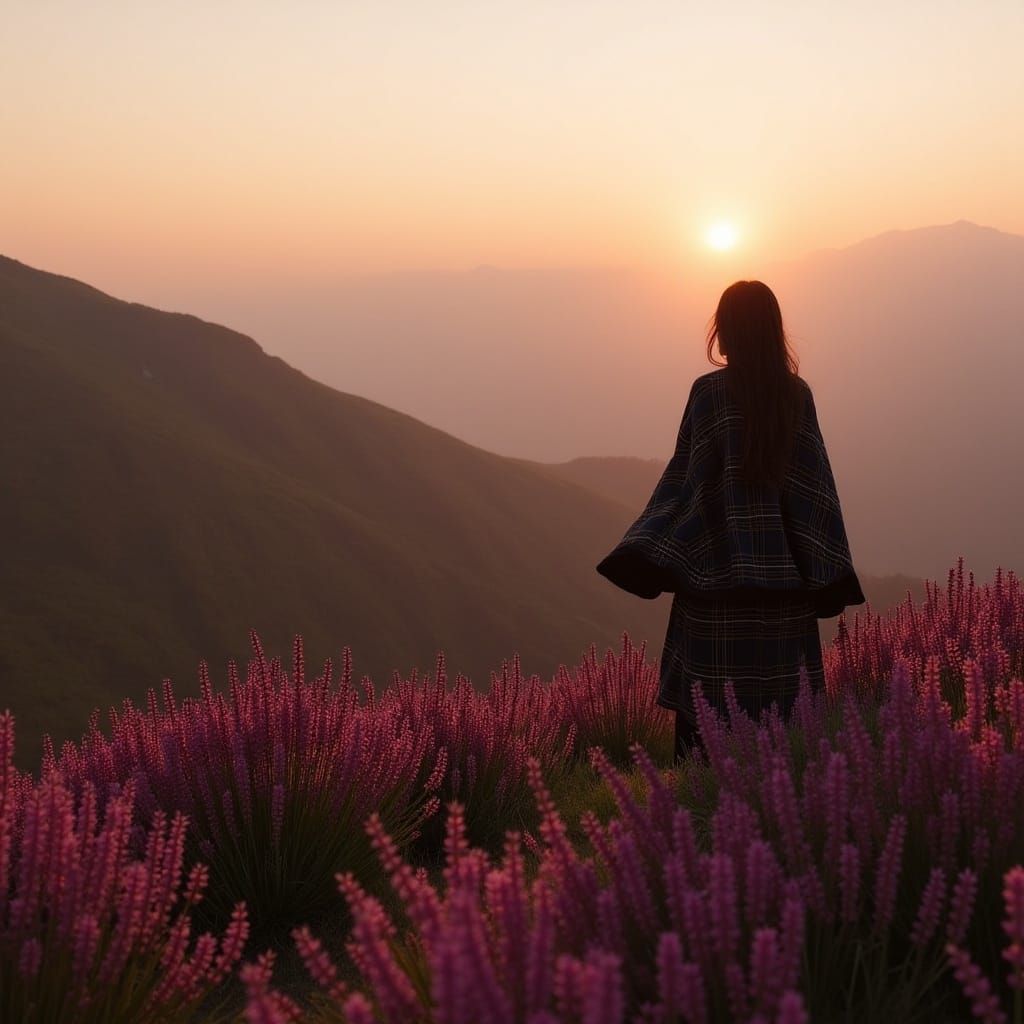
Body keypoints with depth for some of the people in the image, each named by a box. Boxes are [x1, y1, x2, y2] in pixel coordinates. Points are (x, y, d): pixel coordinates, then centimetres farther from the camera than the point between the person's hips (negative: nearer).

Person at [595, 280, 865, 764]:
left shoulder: (709, 392, -6)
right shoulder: (798, 395, 3)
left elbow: (685, 476, -7)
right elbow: (814, 484, 3)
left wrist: (647, 553, -2)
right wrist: (824, 576, 6)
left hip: (717, 575, -3)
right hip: (781, 579, 3)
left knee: (707, 708, 2)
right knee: (781, 705, 8)